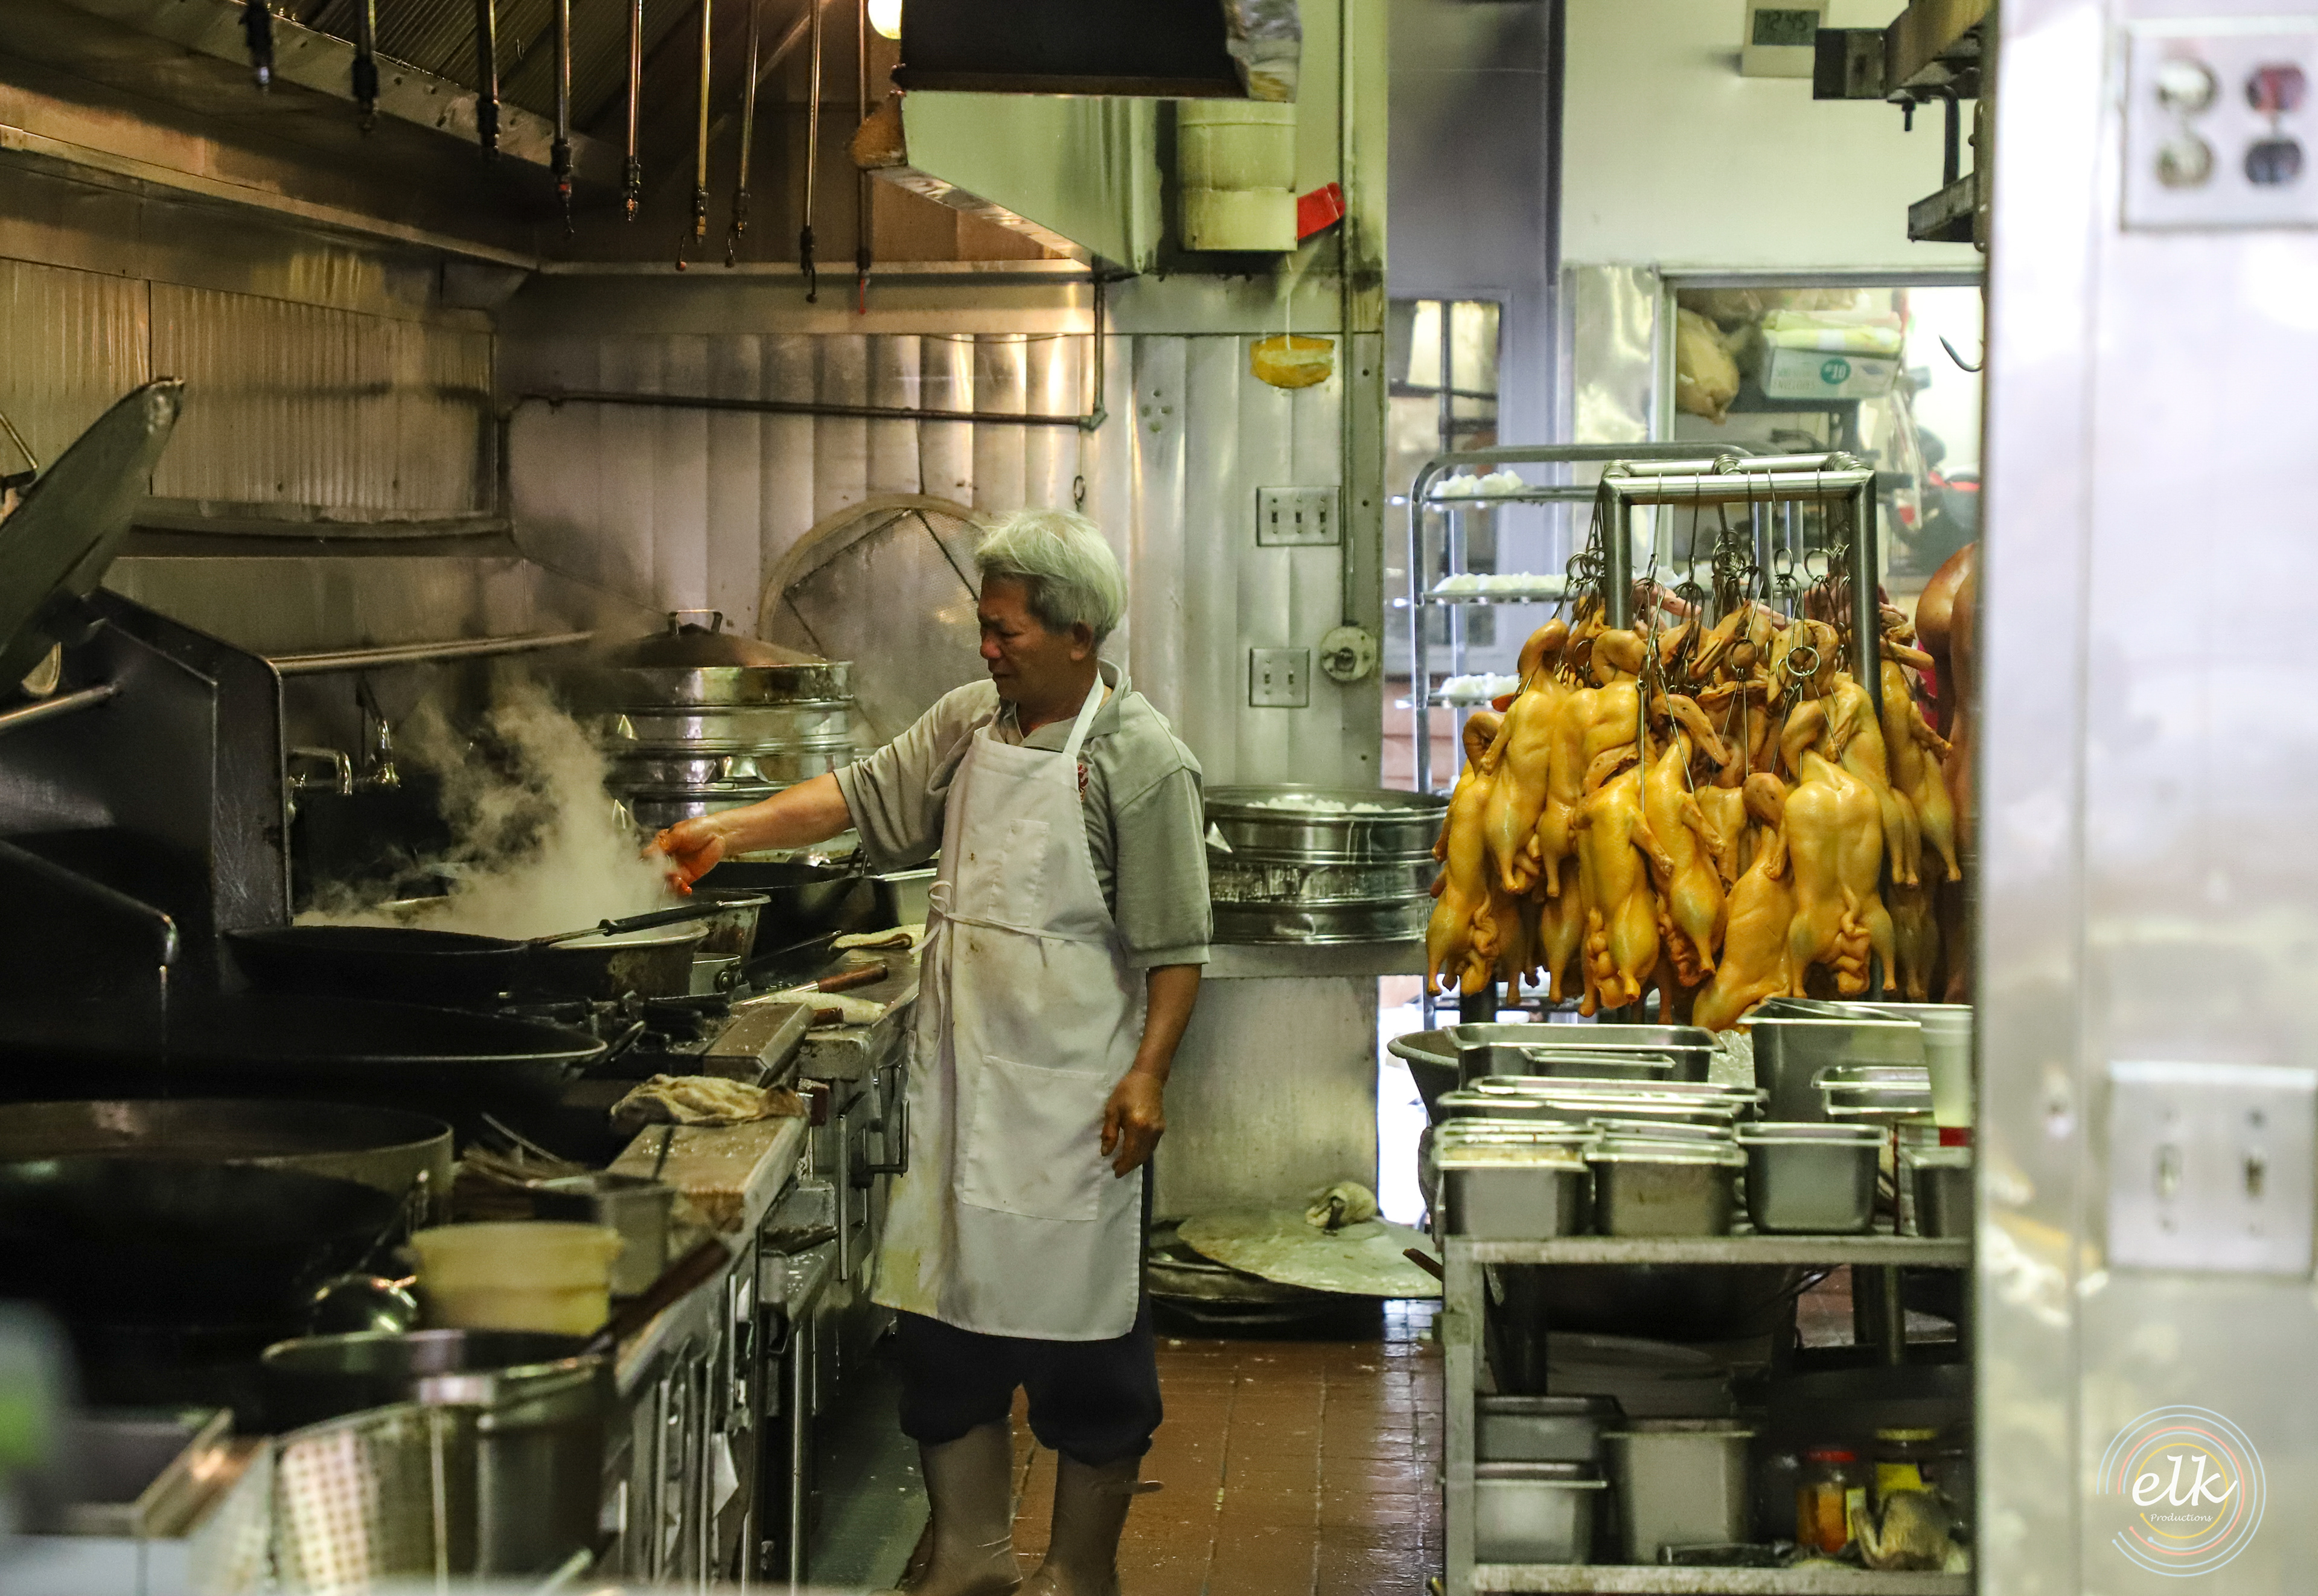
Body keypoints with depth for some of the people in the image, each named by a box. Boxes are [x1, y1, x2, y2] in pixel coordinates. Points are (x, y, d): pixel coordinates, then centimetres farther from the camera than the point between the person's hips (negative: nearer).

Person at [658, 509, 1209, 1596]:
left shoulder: (1142, 761, -10)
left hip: (1071, 1097, -6)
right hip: (958, 1078, 6)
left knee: (1082, 1337, 2)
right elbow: (863, 797, 16)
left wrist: (1149, 1074, -17)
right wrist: (733, 832, 5)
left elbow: (1174, 944, -10)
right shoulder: (969, 721, 9)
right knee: (946, 1315, 9)